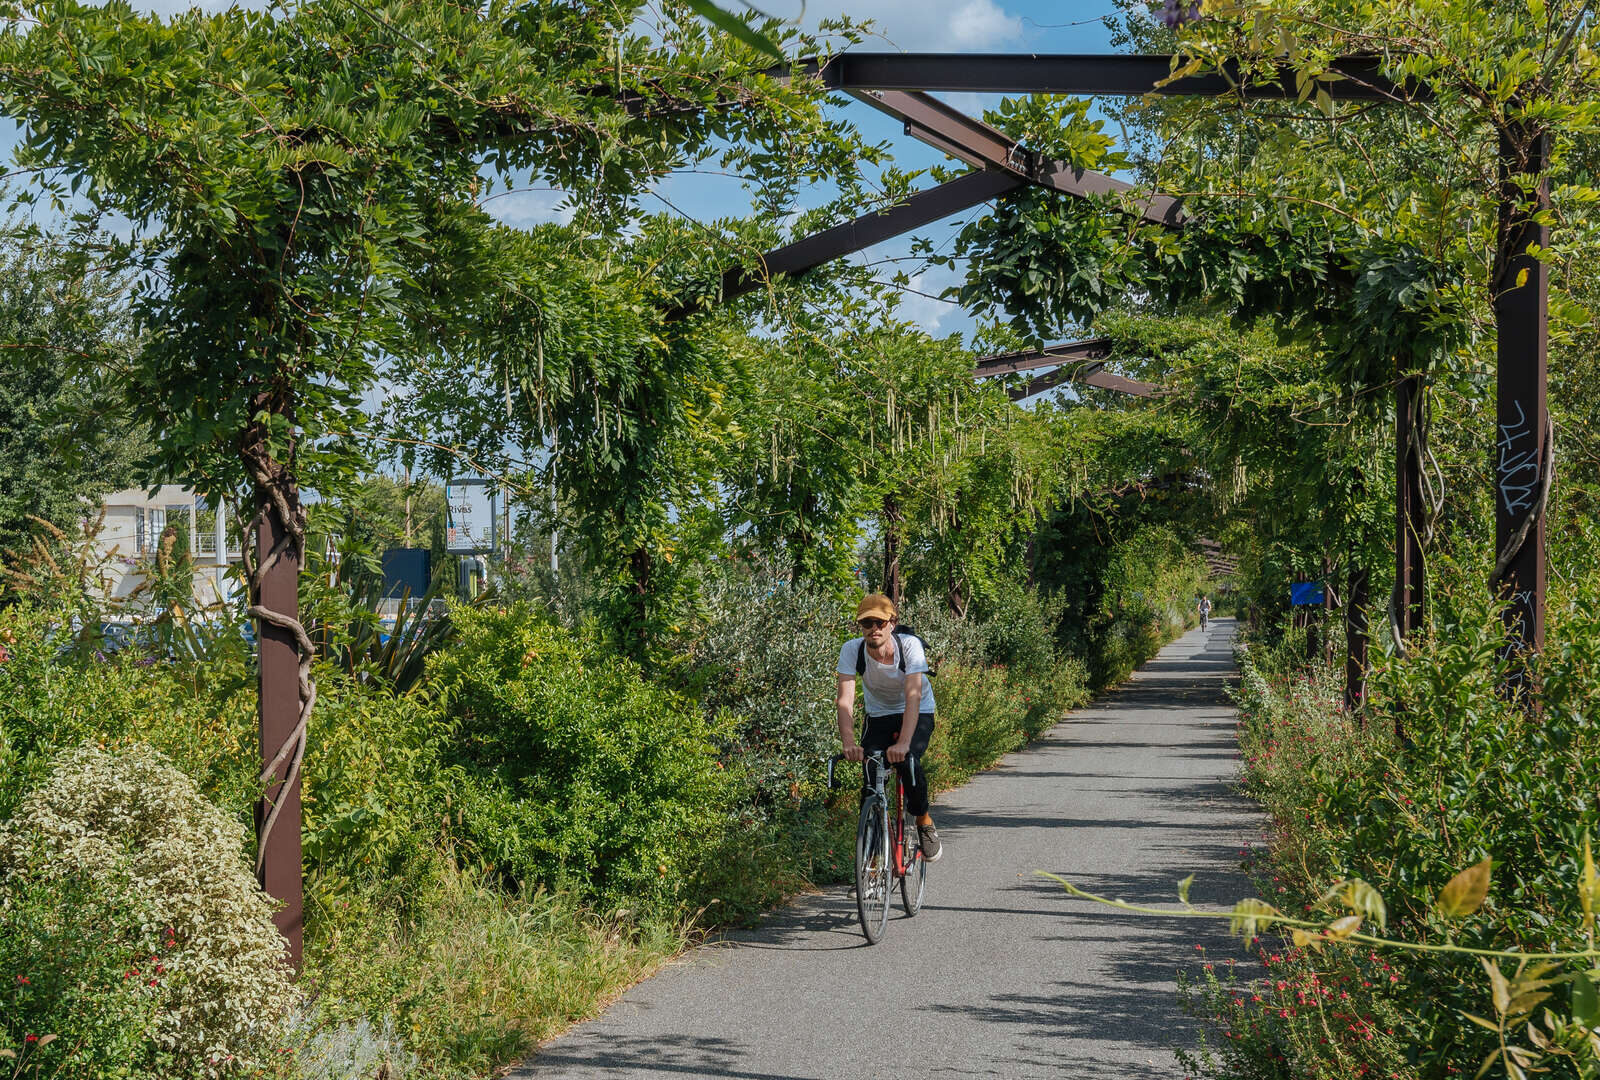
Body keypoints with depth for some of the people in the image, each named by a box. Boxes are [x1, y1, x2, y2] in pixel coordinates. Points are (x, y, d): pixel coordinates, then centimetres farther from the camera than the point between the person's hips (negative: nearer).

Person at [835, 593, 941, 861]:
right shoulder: (852, 650, -22)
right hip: (879, 716, 2)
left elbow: (913, 697, -38)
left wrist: (903, 743, -51)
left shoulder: (910, 645, -28)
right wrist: (849, 743, -47)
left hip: (918, 715, -2)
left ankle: (925, 822, -3)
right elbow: (845, 700, -30)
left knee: (906, 761, -29)